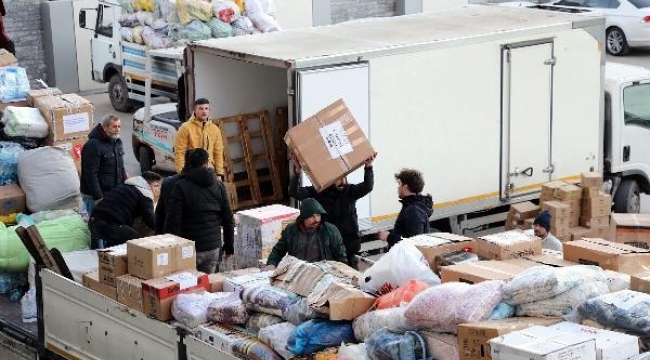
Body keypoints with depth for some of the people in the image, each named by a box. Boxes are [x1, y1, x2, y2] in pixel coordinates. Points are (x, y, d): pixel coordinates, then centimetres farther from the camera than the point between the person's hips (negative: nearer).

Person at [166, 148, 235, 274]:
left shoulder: (180, 187, -7)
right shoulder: (219, 186, 5)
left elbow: (173, 220, -12)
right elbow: (228, 219, 6)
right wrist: (229, 247, 15)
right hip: (213, 248, 4)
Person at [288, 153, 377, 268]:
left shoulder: (350, 191, -1)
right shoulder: (318, 192, -6)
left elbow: (367, 187, -18)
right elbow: (294, 193, -14)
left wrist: (368, 167, -37)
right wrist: (296, 172, -31)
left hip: (349, 247, 2)